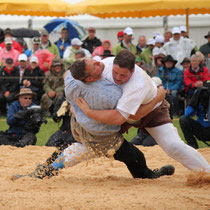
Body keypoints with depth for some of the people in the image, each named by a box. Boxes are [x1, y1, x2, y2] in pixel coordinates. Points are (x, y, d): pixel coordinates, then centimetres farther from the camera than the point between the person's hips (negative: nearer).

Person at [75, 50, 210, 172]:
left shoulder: (138, 85, -44)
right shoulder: (107, 64, -27)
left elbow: (118, 117, -50)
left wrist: (88, 112, -45)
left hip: (152, 112, -6)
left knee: (173, 146, -21)